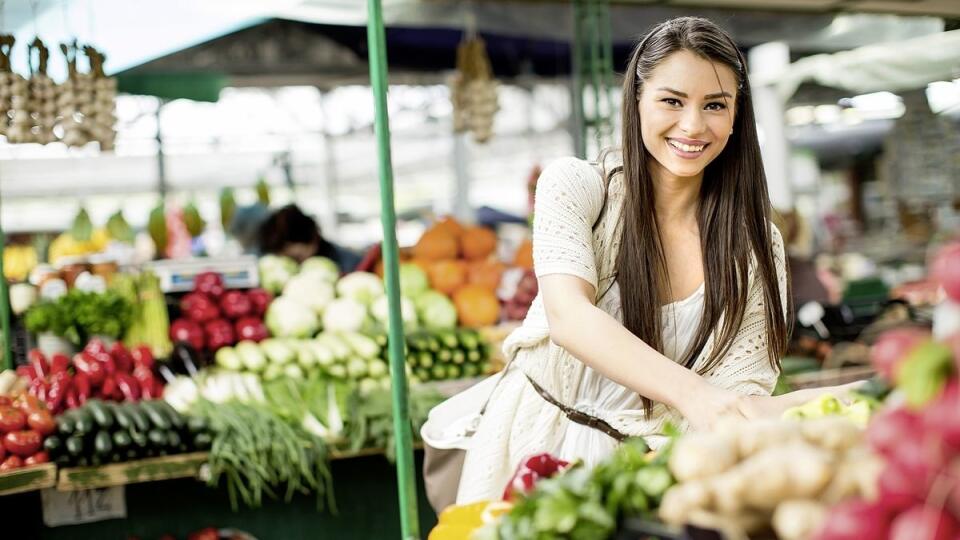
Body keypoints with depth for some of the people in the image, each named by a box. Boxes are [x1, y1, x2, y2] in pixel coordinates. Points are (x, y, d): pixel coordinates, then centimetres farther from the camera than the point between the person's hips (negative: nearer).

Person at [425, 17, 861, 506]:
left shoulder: (758, 247, 0)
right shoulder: (574, 186, -5)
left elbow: (737, 401, -5)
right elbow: (568, 315, -22)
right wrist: (692, 393, -36)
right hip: (538, 442, -3)